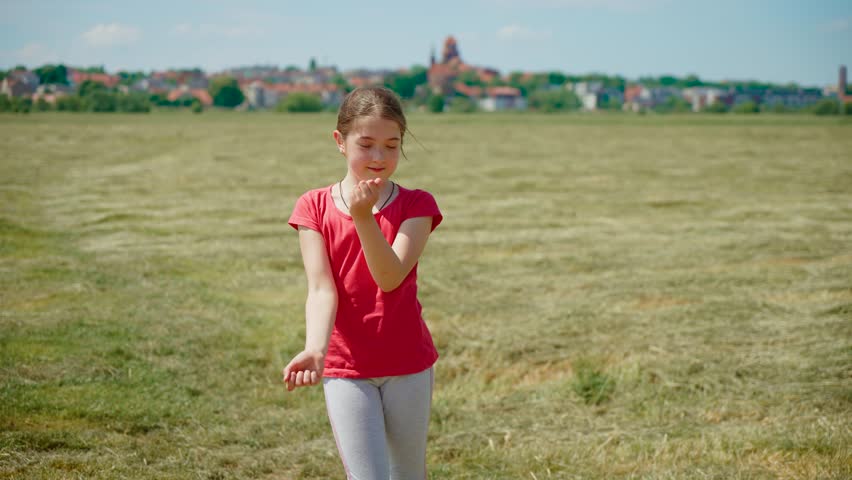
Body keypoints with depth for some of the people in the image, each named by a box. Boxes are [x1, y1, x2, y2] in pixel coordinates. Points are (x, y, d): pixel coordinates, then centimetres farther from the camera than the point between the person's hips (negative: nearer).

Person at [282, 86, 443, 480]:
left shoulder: (416, 205, -5)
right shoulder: (314, 208, -3)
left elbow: (390, 277, -20)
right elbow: (321, 289, -15)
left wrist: (363, 215, -34)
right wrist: (315, 350, -33)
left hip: (408, 366, 1)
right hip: (345, 369, -1)